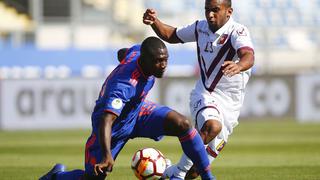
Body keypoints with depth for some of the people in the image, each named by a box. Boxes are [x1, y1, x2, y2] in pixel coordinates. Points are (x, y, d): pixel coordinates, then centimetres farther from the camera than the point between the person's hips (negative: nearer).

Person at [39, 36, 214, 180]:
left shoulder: (137, 51, -17)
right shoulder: (123, 85, -40)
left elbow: (121, 53, 8)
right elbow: (106, 121, -48)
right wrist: (107, 156, -60)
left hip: (137, 111, 7)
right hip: (114, 125, -6)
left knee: (182, 124, -19)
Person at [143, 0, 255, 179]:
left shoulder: (237, 32, -17)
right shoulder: (201, 27, 0)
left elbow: (248, 57, -38)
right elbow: (171, 35, 16)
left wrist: (239, 66, -62)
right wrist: (155, 22, -5)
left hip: (230, 103, -1)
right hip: (205, 95, 1)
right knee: (213, 126, -35)